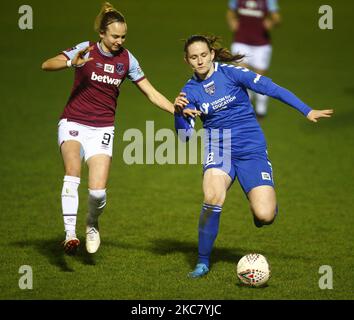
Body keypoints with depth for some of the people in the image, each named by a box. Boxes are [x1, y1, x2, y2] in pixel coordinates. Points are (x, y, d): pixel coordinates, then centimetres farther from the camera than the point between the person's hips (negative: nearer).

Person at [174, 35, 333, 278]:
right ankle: (203, 262, -12)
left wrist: (307, 111, -11)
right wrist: (179, 112, -20)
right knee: (213, 197, -30)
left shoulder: (230, 72, -6)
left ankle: (258, 202, 24)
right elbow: (185, 135, 0)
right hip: (218, 148, 2)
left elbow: (270, 88, -8)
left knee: (265, 216, -18)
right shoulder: (190, 91, 3)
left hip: (251, 148, -1)